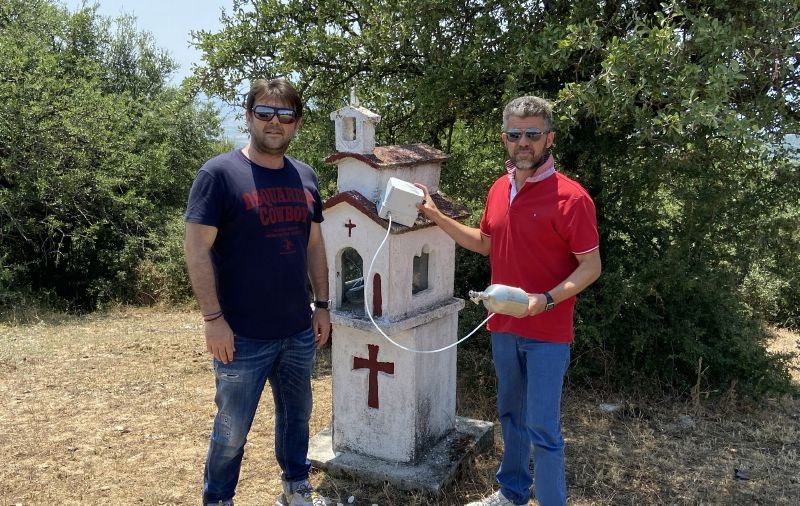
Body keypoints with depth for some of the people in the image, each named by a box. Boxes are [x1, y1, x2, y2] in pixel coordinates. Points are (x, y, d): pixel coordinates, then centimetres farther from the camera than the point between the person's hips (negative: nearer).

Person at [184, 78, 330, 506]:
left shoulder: (305, 177, 7)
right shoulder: (219, 173, -10)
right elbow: (196, 249, -13)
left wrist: (322, 305, 10)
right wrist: (213, 318, -17)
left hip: (299, 332, 5)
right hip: (243, 337, -5)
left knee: (296, 416, 20)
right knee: (232, 430, 9)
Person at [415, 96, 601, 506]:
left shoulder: (570, 197, -16)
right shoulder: (499, 189, 5)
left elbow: (591, 266, -14)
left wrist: (545, 300, -28)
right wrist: (437, 216, 10)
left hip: (547, 333, -7)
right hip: (503, 327, 7)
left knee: (542, 428, 0)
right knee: (510, 415, 20)